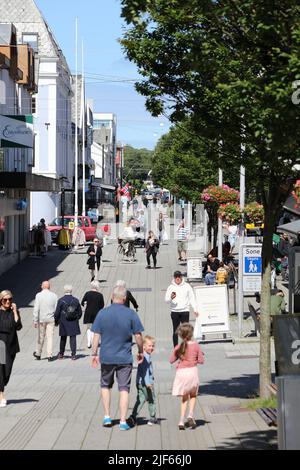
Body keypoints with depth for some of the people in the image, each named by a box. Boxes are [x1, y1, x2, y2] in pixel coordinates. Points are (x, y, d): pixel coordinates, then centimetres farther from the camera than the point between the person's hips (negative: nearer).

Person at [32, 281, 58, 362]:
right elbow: (57, 309, 2)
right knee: (50, 337, 2)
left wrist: (35, 321, -7)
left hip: (41, 319, -1)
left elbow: (36, 309, -9)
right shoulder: (54, 296, 0)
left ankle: (38, 354, 22)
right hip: (51, 319, 1)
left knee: (41, 337, 11)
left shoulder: (39, 295, -6)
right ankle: (49, 355, -3)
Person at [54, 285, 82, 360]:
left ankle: (61, 354, 23)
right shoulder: (76, 300, -2)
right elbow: (80, 312, 5)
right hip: (73, 323, 0)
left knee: (63, 338, 13)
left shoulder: (61, 300, -9)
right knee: (73, 338, 2)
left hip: (63, 323, 0)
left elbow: (57, 313, -6)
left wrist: (56, 321, 8)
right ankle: (73, 354, -2)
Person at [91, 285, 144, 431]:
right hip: (125, 358, -1)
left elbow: (96, 336, -1)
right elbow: (138, 336, -3)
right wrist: (140, 352, 12)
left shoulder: (102, 313, -3)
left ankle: (107, 417, 17)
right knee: (124, 389, 3)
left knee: (106, 386, 20)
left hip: (106, 357, 1)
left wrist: (94, 354, 8)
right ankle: (123, 421, 0)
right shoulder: (131, 314, -7)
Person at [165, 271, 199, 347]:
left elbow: (192, 298, 10)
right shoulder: (171, 287, 3)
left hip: (185, 311, 0)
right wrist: (171, 298, -26)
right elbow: (166, 299, -3)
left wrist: (195, 309, 5)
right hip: (174, 312, 0)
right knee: (175, 331, 4)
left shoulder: (187, 286, 6)